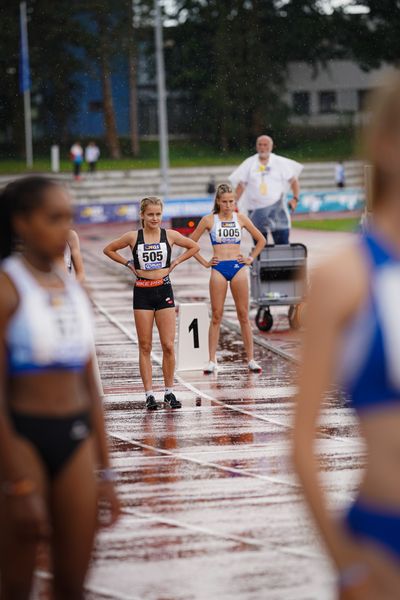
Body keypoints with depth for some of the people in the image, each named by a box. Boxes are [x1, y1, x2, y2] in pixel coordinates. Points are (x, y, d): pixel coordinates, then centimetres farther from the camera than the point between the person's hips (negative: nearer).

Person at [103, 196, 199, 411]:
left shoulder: (169, 235, 0)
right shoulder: (133, 237, -1)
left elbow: (194, 246, 14)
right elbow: (108, 250, 11)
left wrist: (175, 263, 6)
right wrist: (128, 264, 3)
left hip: (164, 291, 0)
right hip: (142, 292, 0)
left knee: (168, 346, -3)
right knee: (145, 347, 2)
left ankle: (169, 392, 8)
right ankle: (149, 394, 5)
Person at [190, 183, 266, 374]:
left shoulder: (241, 218, 7)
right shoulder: (209, 220, 3)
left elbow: (261, 240, 17)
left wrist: (251, 258, 9)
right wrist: (204, 263, 4)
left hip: (238, 268, 1)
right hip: (218, 269, -1)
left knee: (243, 315, 2)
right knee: (216, 316, -1)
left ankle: (250, 359, 5)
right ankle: (212, 360, 1)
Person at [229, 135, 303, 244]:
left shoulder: (281, 163, 4)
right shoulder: (249, 163, 7)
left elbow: (293, 181, 7)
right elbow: (240, 185, 8)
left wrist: (295, 198, -7)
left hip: (277, 208, -1)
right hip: (256, 210, 1)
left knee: (282, 243, -10)